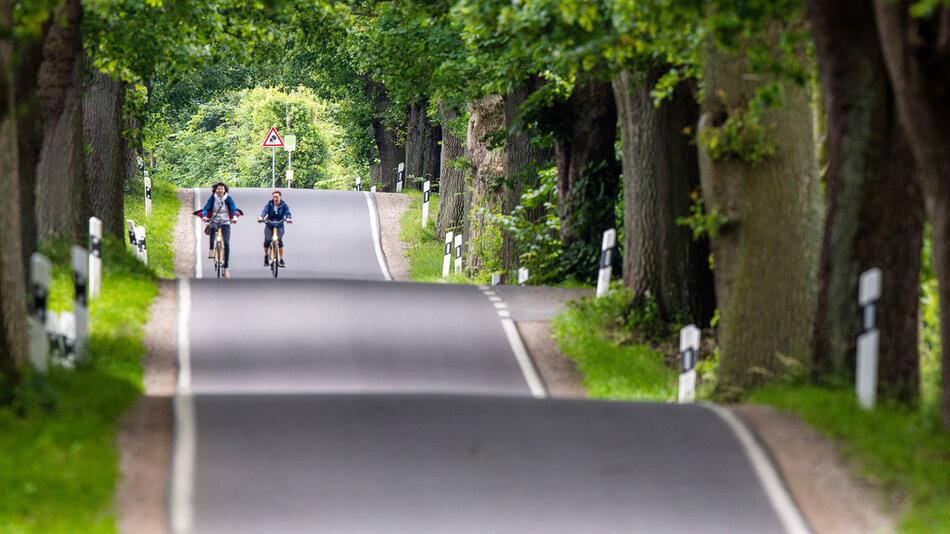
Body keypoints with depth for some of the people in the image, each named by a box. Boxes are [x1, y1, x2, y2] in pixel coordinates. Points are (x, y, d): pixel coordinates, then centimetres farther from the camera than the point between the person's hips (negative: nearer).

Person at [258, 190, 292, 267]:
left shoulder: (284, 205, -4)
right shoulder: (269, 204, -5)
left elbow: (287, 213, -18)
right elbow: (265, 211, -20)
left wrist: (288, 218, -41)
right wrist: (261, 217, -41)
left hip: (279, 225, -1)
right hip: (269, 225, 1)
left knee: (279, 240, -23)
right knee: (267, 240, -19)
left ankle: (281, 260, -16)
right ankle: (266, 256, 7)